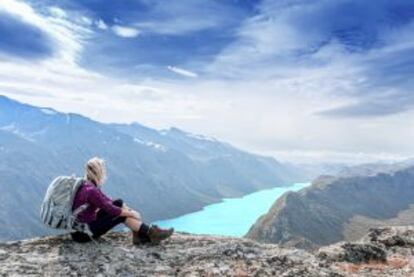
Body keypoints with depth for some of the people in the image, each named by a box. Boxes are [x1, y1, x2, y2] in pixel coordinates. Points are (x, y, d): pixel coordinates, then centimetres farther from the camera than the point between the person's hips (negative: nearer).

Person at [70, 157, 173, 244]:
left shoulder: (88, 185, 3)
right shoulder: (90, 190, -27)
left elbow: (106, 201, 11)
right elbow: (111, 210, -22)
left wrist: (128, 209, 5)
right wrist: (131, 213, -8)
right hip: (82, 233, -9)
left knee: (119, 203, 2)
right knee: (122, 215, -11)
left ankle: (141, 233, 0)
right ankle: (150, 233, 0)